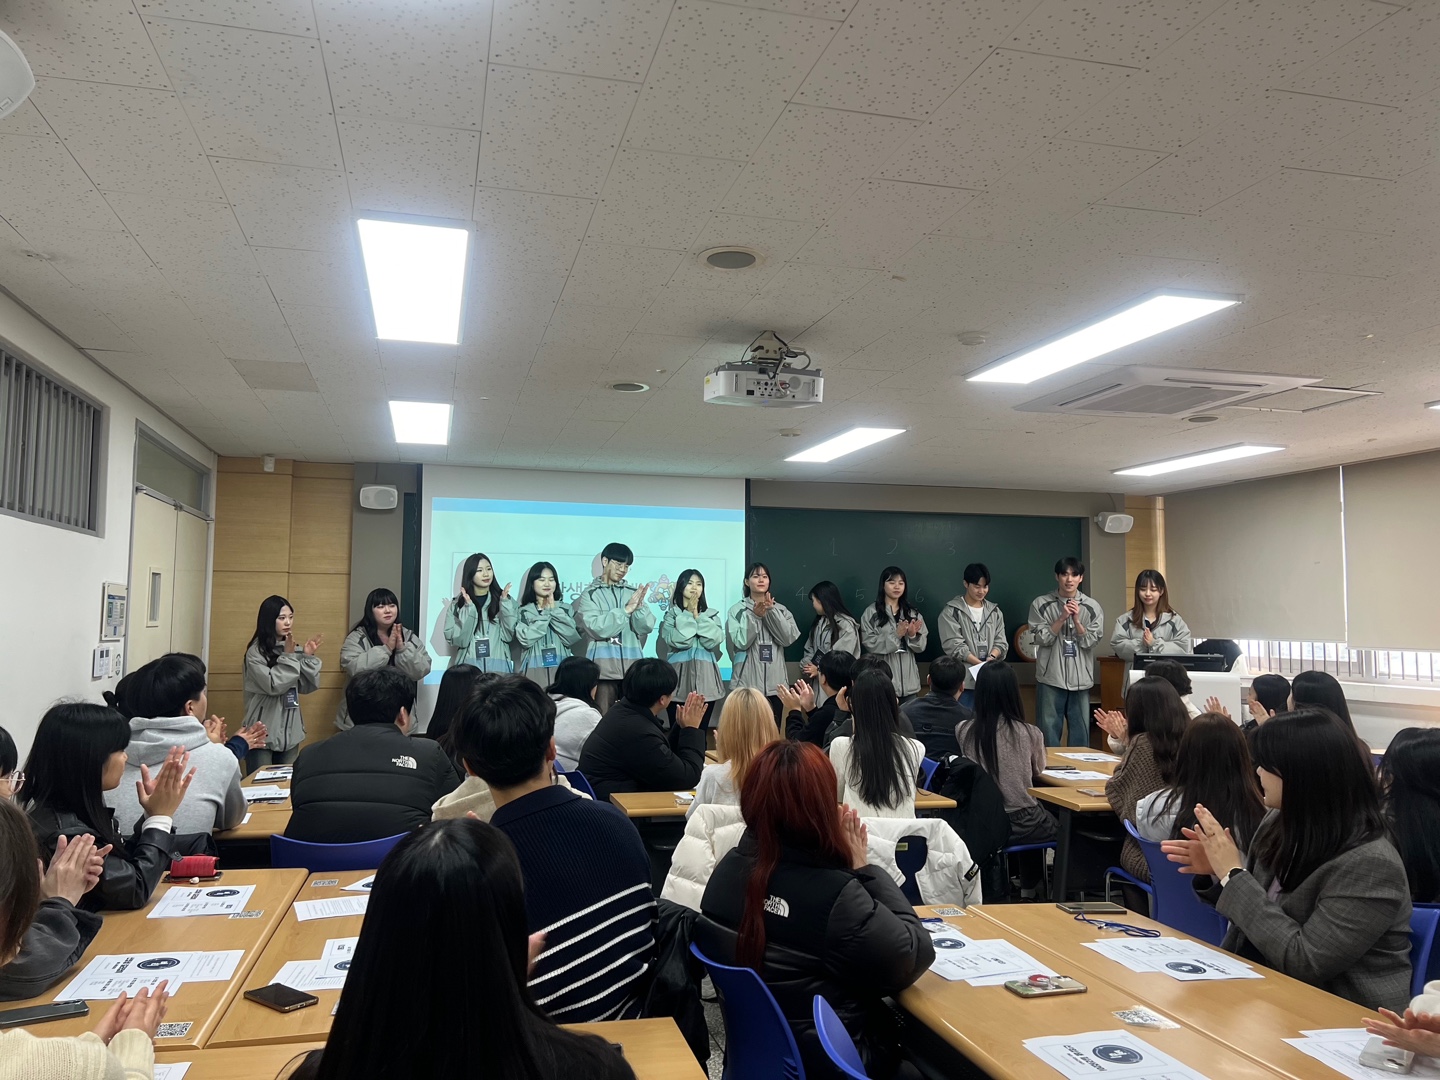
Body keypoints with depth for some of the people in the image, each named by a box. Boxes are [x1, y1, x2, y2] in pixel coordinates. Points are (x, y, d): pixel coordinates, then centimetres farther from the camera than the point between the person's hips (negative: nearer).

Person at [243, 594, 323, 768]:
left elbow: (307, 687, 5)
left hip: (290, 731, 5)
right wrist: (288, 656, -15)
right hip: (263, 732, -5)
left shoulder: (292, 649, 8)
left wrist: (308, 657, -5)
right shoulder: (255, 652, -9)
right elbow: (273, 685, -18)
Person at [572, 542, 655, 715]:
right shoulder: (590, 594, 2)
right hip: (604, 666, -3)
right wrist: (626, 609, -14)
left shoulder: (633, 592, 11)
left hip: (633, 665, 3)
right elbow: (597, 627, -12)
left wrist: (639, 607, -14)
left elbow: (646, 627, 3)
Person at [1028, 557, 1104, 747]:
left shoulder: (1092, 607, 4)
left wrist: (1076, 620, -13)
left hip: (1080, 679, 2)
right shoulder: (1041, 604, 0)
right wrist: (1062, 618, -14)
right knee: (1049, 732, 2)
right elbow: (1042, 639, -5)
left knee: (1080, 733, 7)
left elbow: (1091, 642, 0)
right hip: (1051, 678, -1)